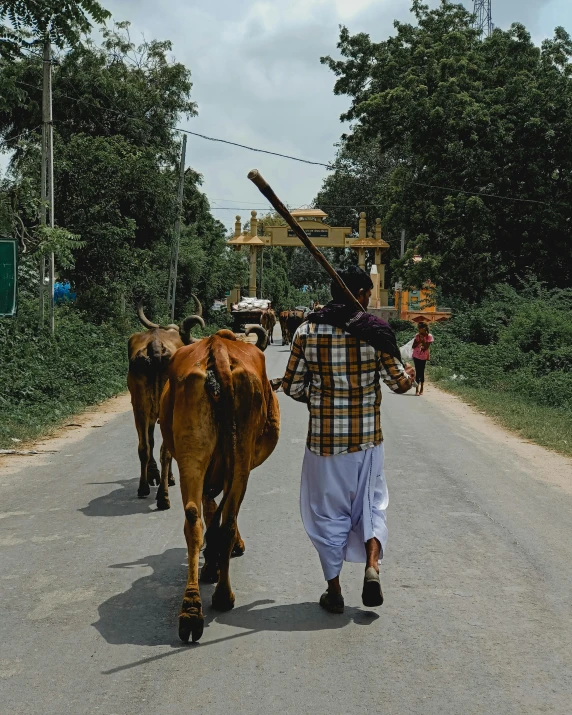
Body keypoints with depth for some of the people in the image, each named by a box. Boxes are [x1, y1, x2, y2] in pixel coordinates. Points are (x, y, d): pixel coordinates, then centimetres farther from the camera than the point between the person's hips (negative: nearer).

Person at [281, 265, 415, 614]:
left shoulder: (308, 331, -5)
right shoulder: (375, 331, -7)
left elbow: (292, 387, -3)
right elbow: (400, 383, -2)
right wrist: (410, 375, 21)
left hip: (323, 438, 0)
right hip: (367, 437, 0)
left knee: (329, 513, 11)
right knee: (371, 505, 18)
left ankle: (334, 591, 17)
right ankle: (372, 566, -2)